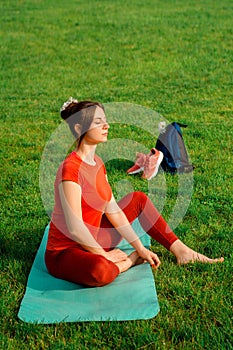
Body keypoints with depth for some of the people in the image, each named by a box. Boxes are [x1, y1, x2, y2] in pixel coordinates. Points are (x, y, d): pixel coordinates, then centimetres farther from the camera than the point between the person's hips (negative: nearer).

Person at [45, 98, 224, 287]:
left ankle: (181, 251, 11)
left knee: (138, 199, 13)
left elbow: (113, 211, 5)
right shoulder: (70, 169, -25)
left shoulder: (97, 163, 4)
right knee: (100, 270, -42)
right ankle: (129, 262, -7)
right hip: (64, 251, -9)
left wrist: (140, 247, 3)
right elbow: (75, 228, -26)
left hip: (91, 242, 9)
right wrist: (104, 254, -13)